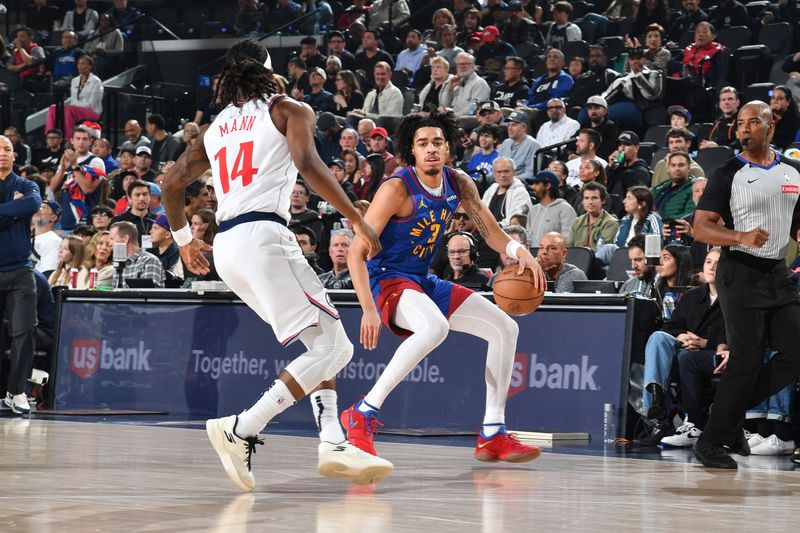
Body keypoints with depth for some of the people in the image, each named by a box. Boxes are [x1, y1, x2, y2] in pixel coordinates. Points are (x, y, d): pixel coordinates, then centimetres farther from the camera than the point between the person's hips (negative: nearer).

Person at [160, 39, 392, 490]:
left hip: (227, 248, 8)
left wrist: (184, 239, 40)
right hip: (264, 235, -8)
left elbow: (172, 185, 26)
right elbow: (308, 164, -11)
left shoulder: (215, 127, 24)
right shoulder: (290, 111, 7)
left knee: (322, 340, 18)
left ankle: (333, 442, 5)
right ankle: (241, 430, -17)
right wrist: (357, 218, -7)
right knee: (332, 348, -7)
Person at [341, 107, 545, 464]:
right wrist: (369, 309, -31)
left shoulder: (458, 184, 1)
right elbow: (357, 253, -21)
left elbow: (491, 232, 7)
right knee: (436, 327, -38)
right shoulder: (397, 188, -20)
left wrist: (519, 252, -16)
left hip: (424, 282, 8)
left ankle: (493, 435, 8)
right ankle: (362, 414, -29)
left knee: (505, 328, 5)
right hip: (387, 279, -8)